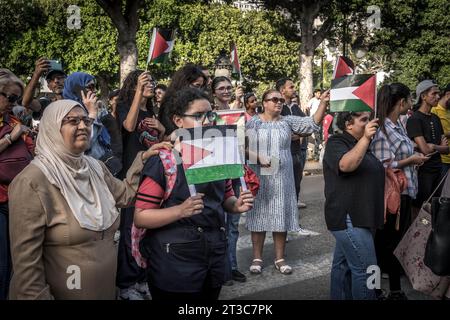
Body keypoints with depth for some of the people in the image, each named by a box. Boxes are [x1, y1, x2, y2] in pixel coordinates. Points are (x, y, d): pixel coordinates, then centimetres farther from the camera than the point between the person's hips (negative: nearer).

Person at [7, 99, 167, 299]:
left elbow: (124, 195, 16)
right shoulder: (32, 182, -20)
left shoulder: (95, 167, 3)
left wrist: (142, 159, 4)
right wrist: (37, 296, -19)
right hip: (63, 293, -7)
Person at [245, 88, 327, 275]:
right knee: (259, 215, 4)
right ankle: (257, 258, 15)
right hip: (260, 177, -2)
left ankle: (280, 258, 16)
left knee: (281, 216, 5)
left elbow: (312, 123, -4)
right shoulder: (253, 122, 0)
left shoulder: (288, 121, 5)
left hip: (282, 178, 2)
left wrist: (323, 103, -15)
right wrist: (258, 157, -19)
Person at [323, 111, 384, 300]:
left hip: (359, 218, 9)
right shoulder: (336, 143, -10)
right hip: (348, 219, -9)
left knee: (344, 265, 15)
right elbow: (345, 165, -31)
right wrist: (365, 138, -36)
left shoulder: (363, 145, 18)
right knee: (365, 270, -10)